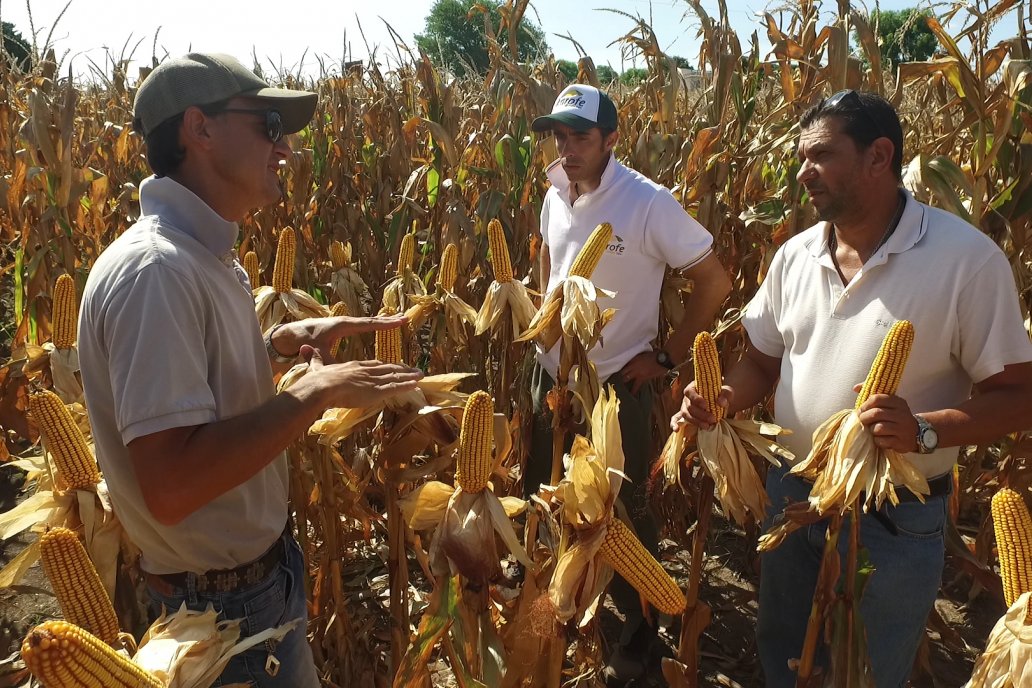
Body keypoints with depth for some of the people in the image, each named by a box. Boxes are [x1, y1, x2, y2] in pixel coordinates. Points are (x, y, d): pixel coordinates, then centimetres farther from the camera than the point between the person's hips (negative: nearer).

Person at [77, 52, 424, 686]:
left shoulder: (202, 254, 3)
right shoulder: (155, 267, -28)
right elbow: (170, 486, -34)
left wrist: (285, 340, 2)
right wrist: (315, 391, -28)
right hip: (224, 602, -9)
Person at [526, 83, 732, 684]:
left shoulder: (649, 203, -20)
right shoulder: (555, 197, 0)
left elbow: (716, 282, -15)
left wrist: (667, 357, -13)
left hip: (617, 386, -6)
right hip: (553, 376, 7)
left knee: (625, 512, 8)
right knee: (542, 498, 22)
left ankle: (638, 632, 33)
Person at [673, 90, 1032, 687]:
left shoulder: (967, 257, -18)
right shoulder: (795, 256, 0)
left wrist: (926, 430, -32)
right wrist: (719, 399, -11)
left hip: (896, 520, -5)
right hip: (792, 496, 5)